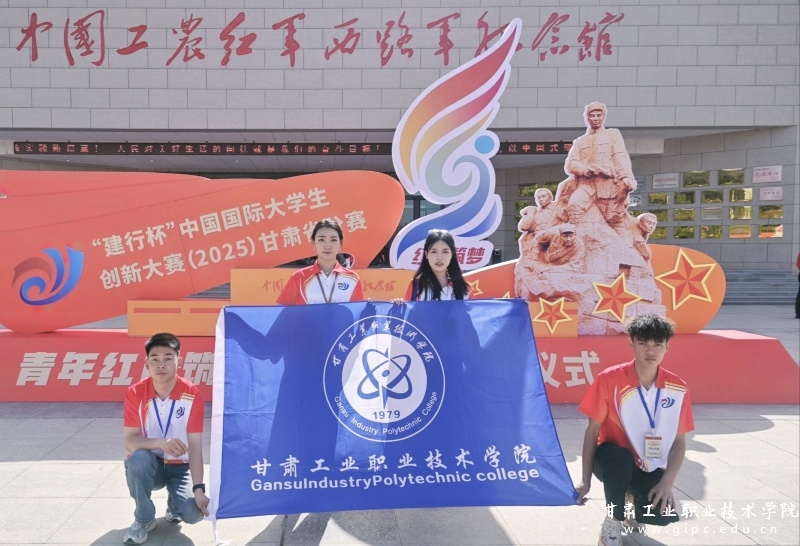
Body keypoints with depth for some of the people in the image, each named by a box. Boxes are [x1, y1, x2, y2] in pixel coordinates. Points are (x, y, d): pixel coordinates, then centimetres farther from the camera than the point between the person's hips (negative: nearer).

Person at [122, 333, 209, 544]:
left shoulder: (192, 394, -16)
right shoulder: (135, 393, -13)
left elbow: (195, 446, -17)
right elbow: (130, 442, -18)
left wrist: (198, 488, -27)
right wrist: (161, 443, -38)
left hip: (180, 467, -1)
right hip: (150, 465, 1)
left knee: (193, 513, -26)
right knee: (138, 458, -35)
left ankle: (174, 506, 14)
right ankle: (143, 519, -8)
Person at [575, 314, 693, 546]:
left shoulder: (677, 388, -7)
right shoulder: (610, 379, -15)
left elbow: (679, 441, -1)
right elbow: (592, 431, -9)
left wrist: (667, 483, -15)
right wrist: (586, 479, -12)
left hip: (649, 469, 2)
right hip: (614, 460, -2)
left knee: (664, 514, -26)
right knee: (619, 457, -38)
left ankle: (636, 498, 13)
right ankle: (612, 525, -13)